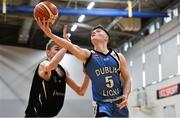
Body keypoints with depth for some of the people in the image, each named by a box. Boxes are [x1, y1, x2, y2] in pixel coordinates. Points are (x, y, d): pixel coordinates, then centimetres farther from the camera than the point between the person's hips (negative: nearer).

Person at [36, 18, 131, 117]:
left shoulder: (118, 57, 7)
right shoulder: (87, 55, 0)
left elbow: (127, 79, 8)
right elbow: (70, 46, -17)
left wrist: (126, 95, -12)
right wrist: (50, 34, -33)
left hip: (119, 103, 3)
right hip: (102, 103, -3)